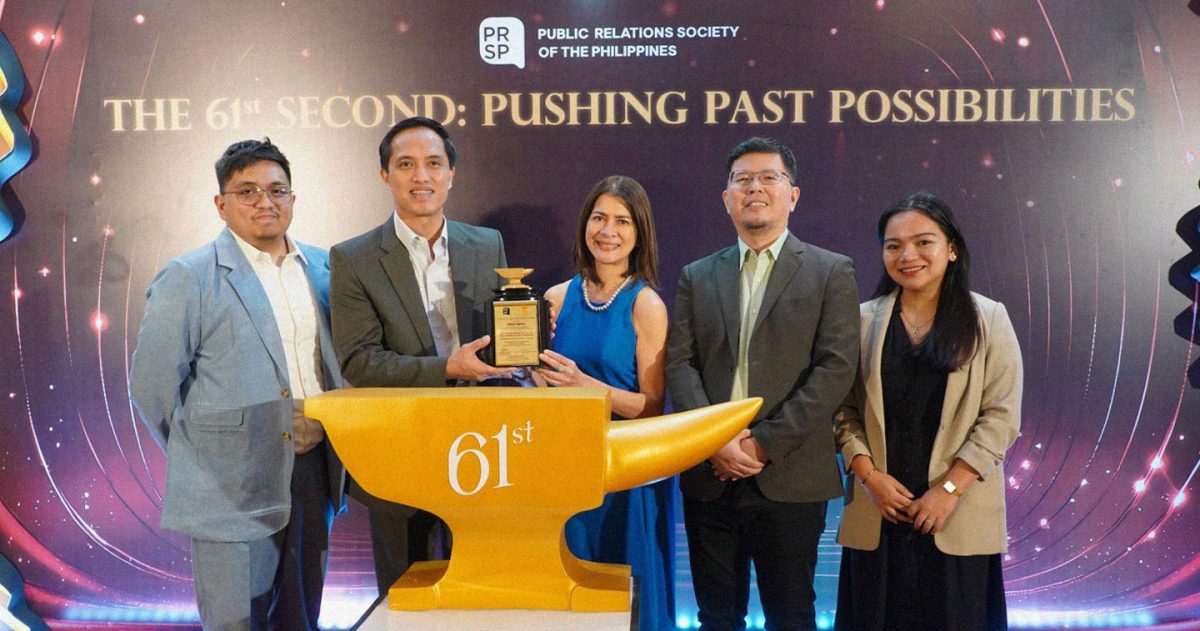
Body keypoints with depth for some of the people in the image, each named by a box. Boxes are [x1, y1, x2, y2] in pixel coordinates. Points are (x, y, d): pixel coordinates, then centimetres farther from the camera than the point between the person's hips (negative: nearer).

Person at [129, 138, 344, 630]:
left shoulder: (322, 269, 8)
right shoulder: (188, 278, -7)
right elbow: (151, 385, -6)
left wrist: (336, 452, 10)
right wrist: (200, 457, -1)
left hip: (315, 475, 5)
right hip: (233, 491, -5)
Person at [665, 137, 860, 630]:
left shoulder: (831, 272, 3)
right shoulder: (697, 276, 12)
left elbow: (836, 367, -7)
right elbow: (679, 364, 4)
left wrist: (765, 442, -13)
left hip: (789, 477, -3)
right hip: (709, 477, 3)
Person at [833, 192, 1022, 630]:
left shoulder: (988, 319, 1)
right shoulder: (863, 321, 6)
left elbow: (1001, 416, -4)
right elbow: (844, 411, 5)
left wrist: (949, 488, -12)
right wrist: (869, 475, -9)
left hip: (958, 517, -1)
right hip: (878, 515, 2)